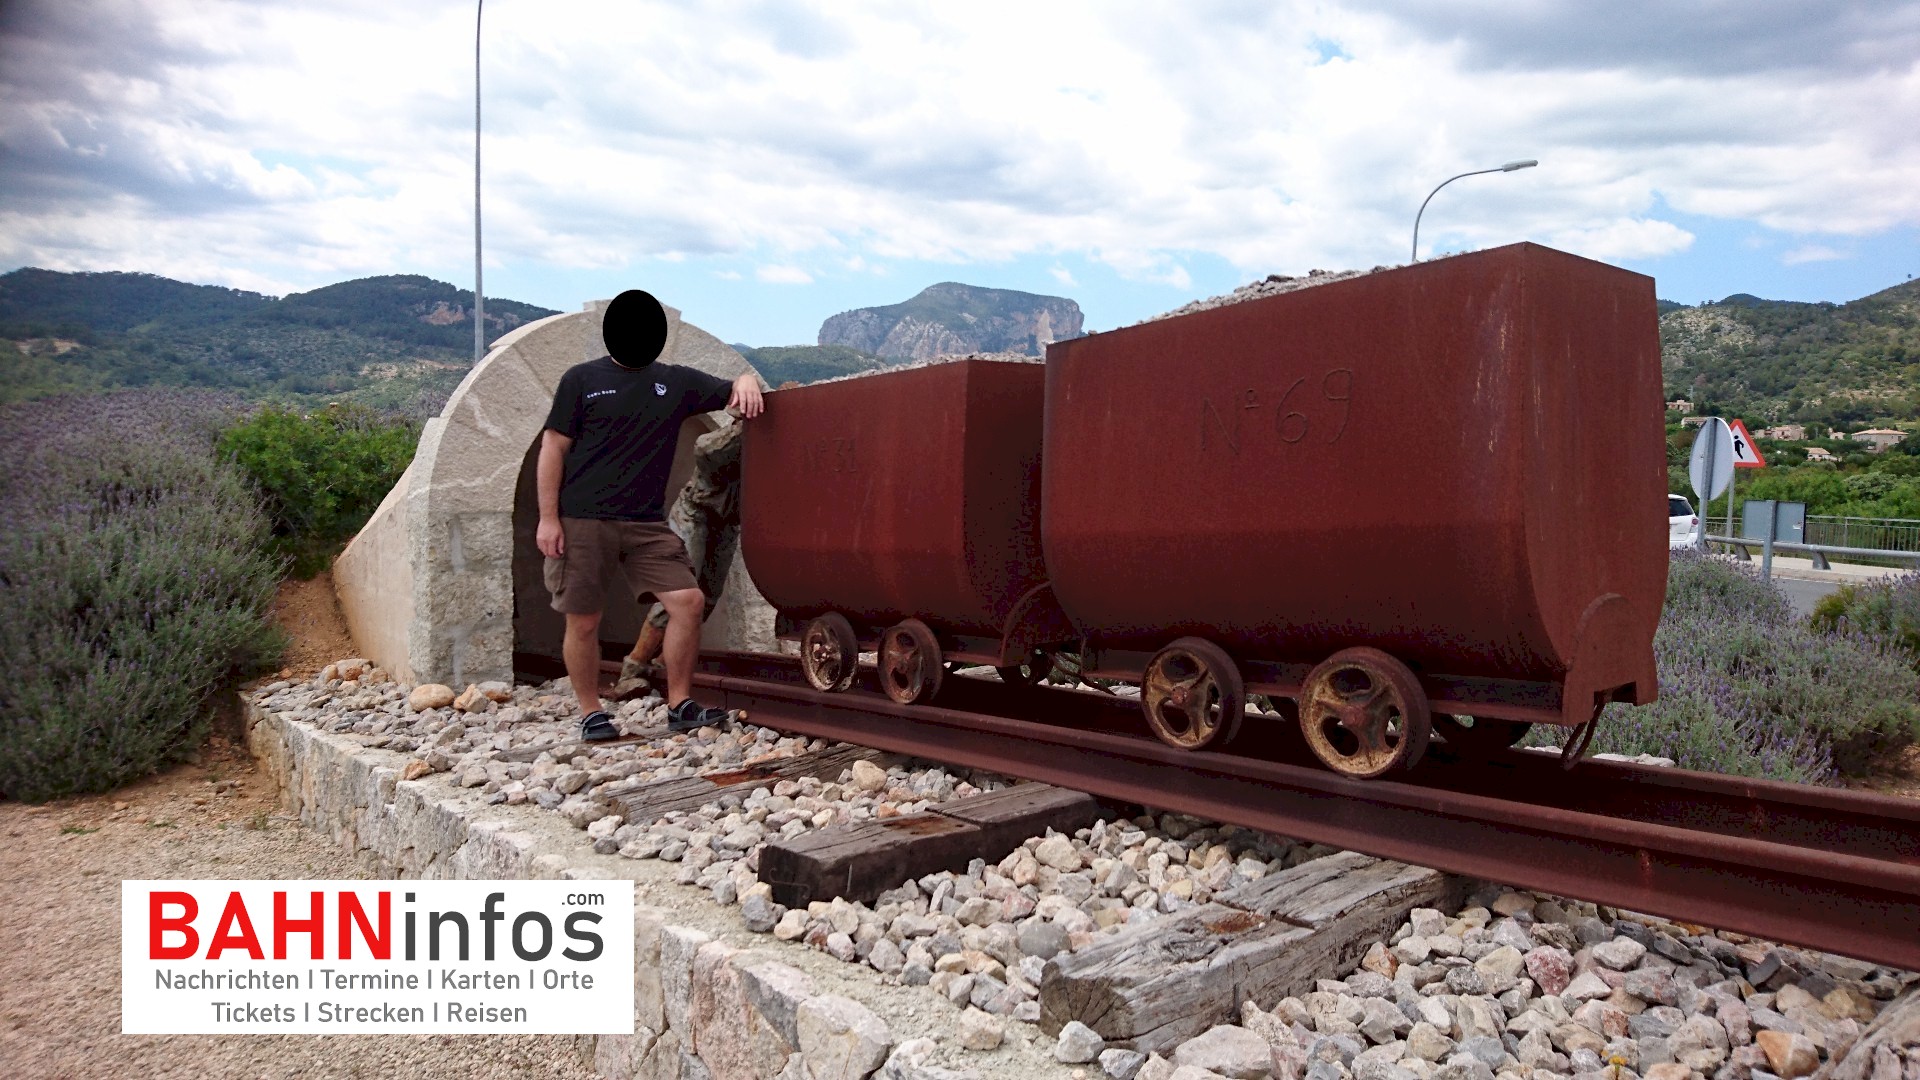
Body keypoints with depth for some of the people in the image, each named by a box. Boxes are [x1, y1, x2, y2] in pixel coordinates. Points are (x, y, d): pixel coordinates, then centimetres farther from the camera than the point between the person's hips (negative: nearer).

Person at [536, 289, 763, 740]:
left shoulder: (676, 382, 12)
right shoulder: (582, 379, 3)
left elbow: (734, 392, 18)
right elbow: (553, 449, 1)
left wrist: (746, 380, -8)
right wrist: (548, 518, -7)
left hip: (646, 523, 3)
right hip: (582, 522, -3)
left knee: (688, 601, -8)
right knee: (583, 622, 1)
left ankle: (680, 706, 5)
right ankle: (591, 714, 18)